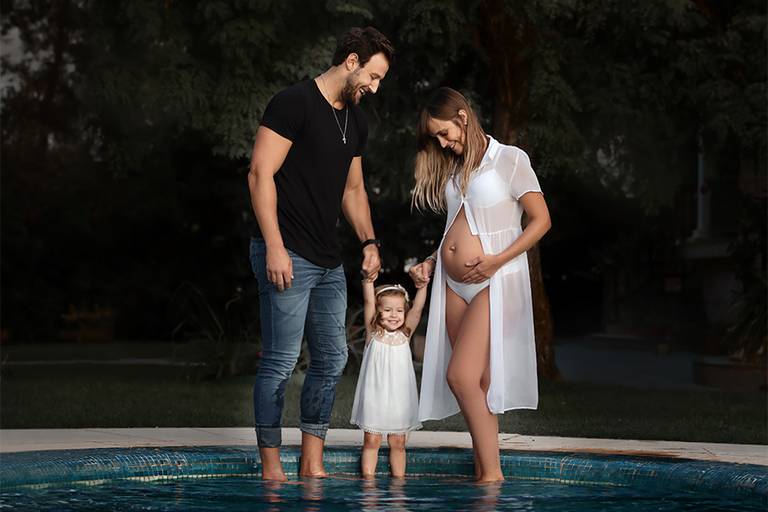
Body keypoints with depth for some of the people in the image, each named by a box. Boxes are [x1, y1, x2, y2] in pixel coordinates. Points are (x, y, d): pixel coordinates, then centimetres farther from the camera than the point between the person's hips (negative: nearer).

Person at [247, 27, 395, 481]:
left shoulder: (356, 122, 16)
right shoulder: (294, 103, -10)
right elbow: (261, 174, -15)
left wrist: (370, 241, 14)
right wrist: (274, 247, -20)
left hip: (329, 261, 9)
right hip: (287, 256, -9)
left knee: (332, 359, 9)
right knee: (281, 362, -6)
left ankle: (312, 466, 17)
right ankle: (271, 469, 2)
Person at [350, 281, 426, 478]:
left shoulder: (405, 334, 5)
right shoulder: (373, 333, 0)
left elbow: (417, 308, -5)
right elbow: (368, 302, -10)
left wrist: (422, 284, -17)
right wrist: (368, 280, -20)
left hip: (399, 398, 2)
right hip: (374, 395, -2)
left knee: (398, 443, 6)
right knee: (371, 441, 0)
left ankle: (399, 481, 9)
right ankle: (368, 479, 2)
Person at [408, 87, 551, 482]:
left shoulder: (509, 160, -4)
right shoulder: (454, 169, 16)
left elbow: (541, 220, -5)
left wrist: (497, 261, -15)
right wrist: (431, 263, 8)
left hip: (494, 282, -6)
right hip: (453, 284, 6)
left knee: (461, 376, -16)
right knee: (477, 381, 3)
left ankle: (492, 474, -9)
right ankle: (483, 472, 5)